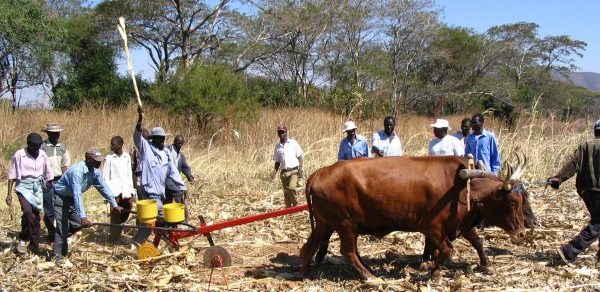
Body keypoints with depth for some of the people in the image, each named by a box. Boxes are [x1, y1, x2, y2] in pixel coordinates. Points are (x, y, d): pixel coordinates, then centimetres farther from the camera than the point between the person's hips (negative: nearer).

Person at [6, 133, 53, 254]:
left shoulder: (42, 155, 0)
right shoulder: (19, 155, -10)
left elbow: (48, 175, 9)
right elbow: (12, 175, -5)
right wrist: (9, 193, -8)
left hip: (37, 188, 4)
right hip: (24, 187, -4)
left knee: (36, 216, 7)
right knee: (28, 212, -24)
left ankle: (34, 245, 19)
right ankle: (22, 240, -6)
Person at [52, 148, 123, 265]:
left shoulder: (95, 171, -9)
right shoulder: (77, 171, -34)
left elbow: (103, 187, 3)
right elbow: (77, 195, -40)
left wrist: (114, 204, 3)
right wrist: (83, 217, -45)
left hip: (72, 198, 8)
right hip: (60, 198, -8)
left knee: (78, 224, 5)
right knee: (62, 227, -10)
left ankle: (60, 238, 29)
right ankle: (59, 257, -1)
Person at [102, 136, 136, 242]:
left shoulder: (127, 157, 8)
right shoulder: (109, 158, -1)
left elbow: (129, 175, 12)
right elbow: (105, 177, -1)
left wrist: (132, 192, 9)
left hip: (126, 192, 3)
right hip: (115, 193, -3)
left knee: (125, 215, 3)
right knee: (116, 216, -2)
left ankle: (117, 234, 18)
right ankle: (113, 238, 8)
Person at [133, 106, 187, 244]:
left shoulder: (166, 154, 13)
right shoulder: (145, 148, -4)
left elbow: (174, 173, 13)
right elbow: (137, 137, -22)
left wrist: (182, 188, 7)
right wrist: (140, 120, -39)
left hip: (160, 192, 7)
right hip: (149, 191, -7)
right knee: (161, 218, -10)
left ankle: (137, 242, 23)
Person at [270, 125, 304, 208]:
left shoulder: (293, 143, 2)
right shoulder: (277, 146, 12)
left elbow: (299, 157, 3)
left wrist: (300, 169, -7)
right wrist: (274, 172, 4)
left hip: (294, 171, -4)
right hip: (284, 172, 4)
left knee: (292, 187, -24)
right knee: (286, 193, 5)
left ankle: (296, 205, -6)